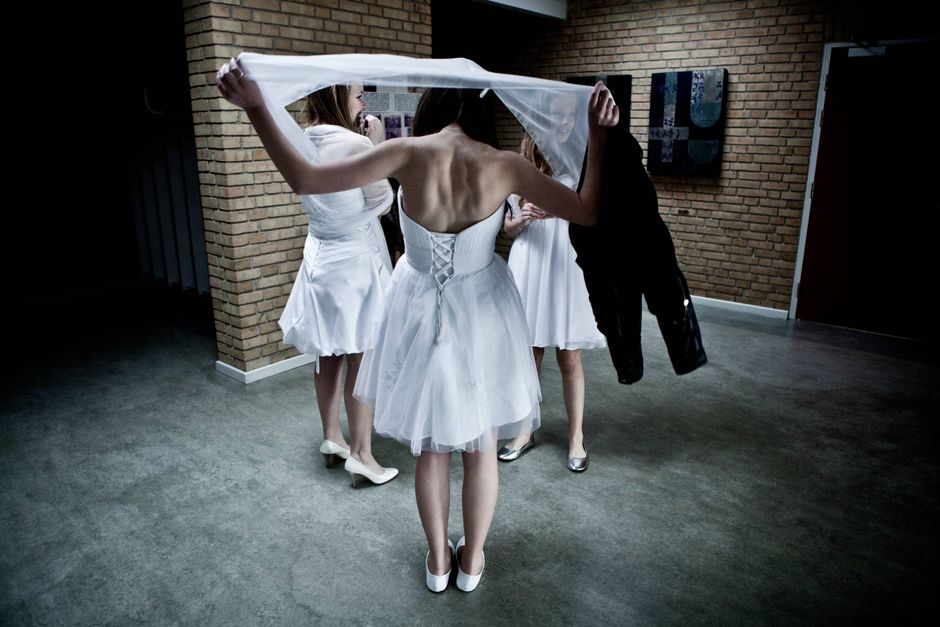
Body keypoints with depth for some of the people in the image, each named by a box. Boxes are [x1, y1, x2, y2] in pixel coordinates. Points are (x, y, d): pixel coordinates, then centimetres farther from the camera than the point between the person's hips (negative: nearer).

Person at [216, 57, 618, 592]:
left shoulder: (410, 154, -18)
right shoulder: (503, 165, -16)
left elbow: (304, 179, -22)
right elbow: (587, 212, -10)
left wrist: (255, 107, -18)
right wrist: (599, 136, -8)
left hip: (421, 312, 0)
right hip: (481, 313, 0)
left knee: (431, 445, 18)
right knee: (481, 445, 18)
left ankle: (438, 560, 35)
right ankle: (472, 560, 35)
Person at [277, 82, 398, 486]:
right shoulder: (355, 144, -17)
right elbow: (382, 203, -7)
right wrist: (377, 148, -2)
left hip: (320, 257, 7)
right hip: (355, 260, -7)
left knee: (328, 356, 16)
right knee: (361, 361, 1)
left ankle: (332, 438, 30)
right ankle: (361, 454, 9)